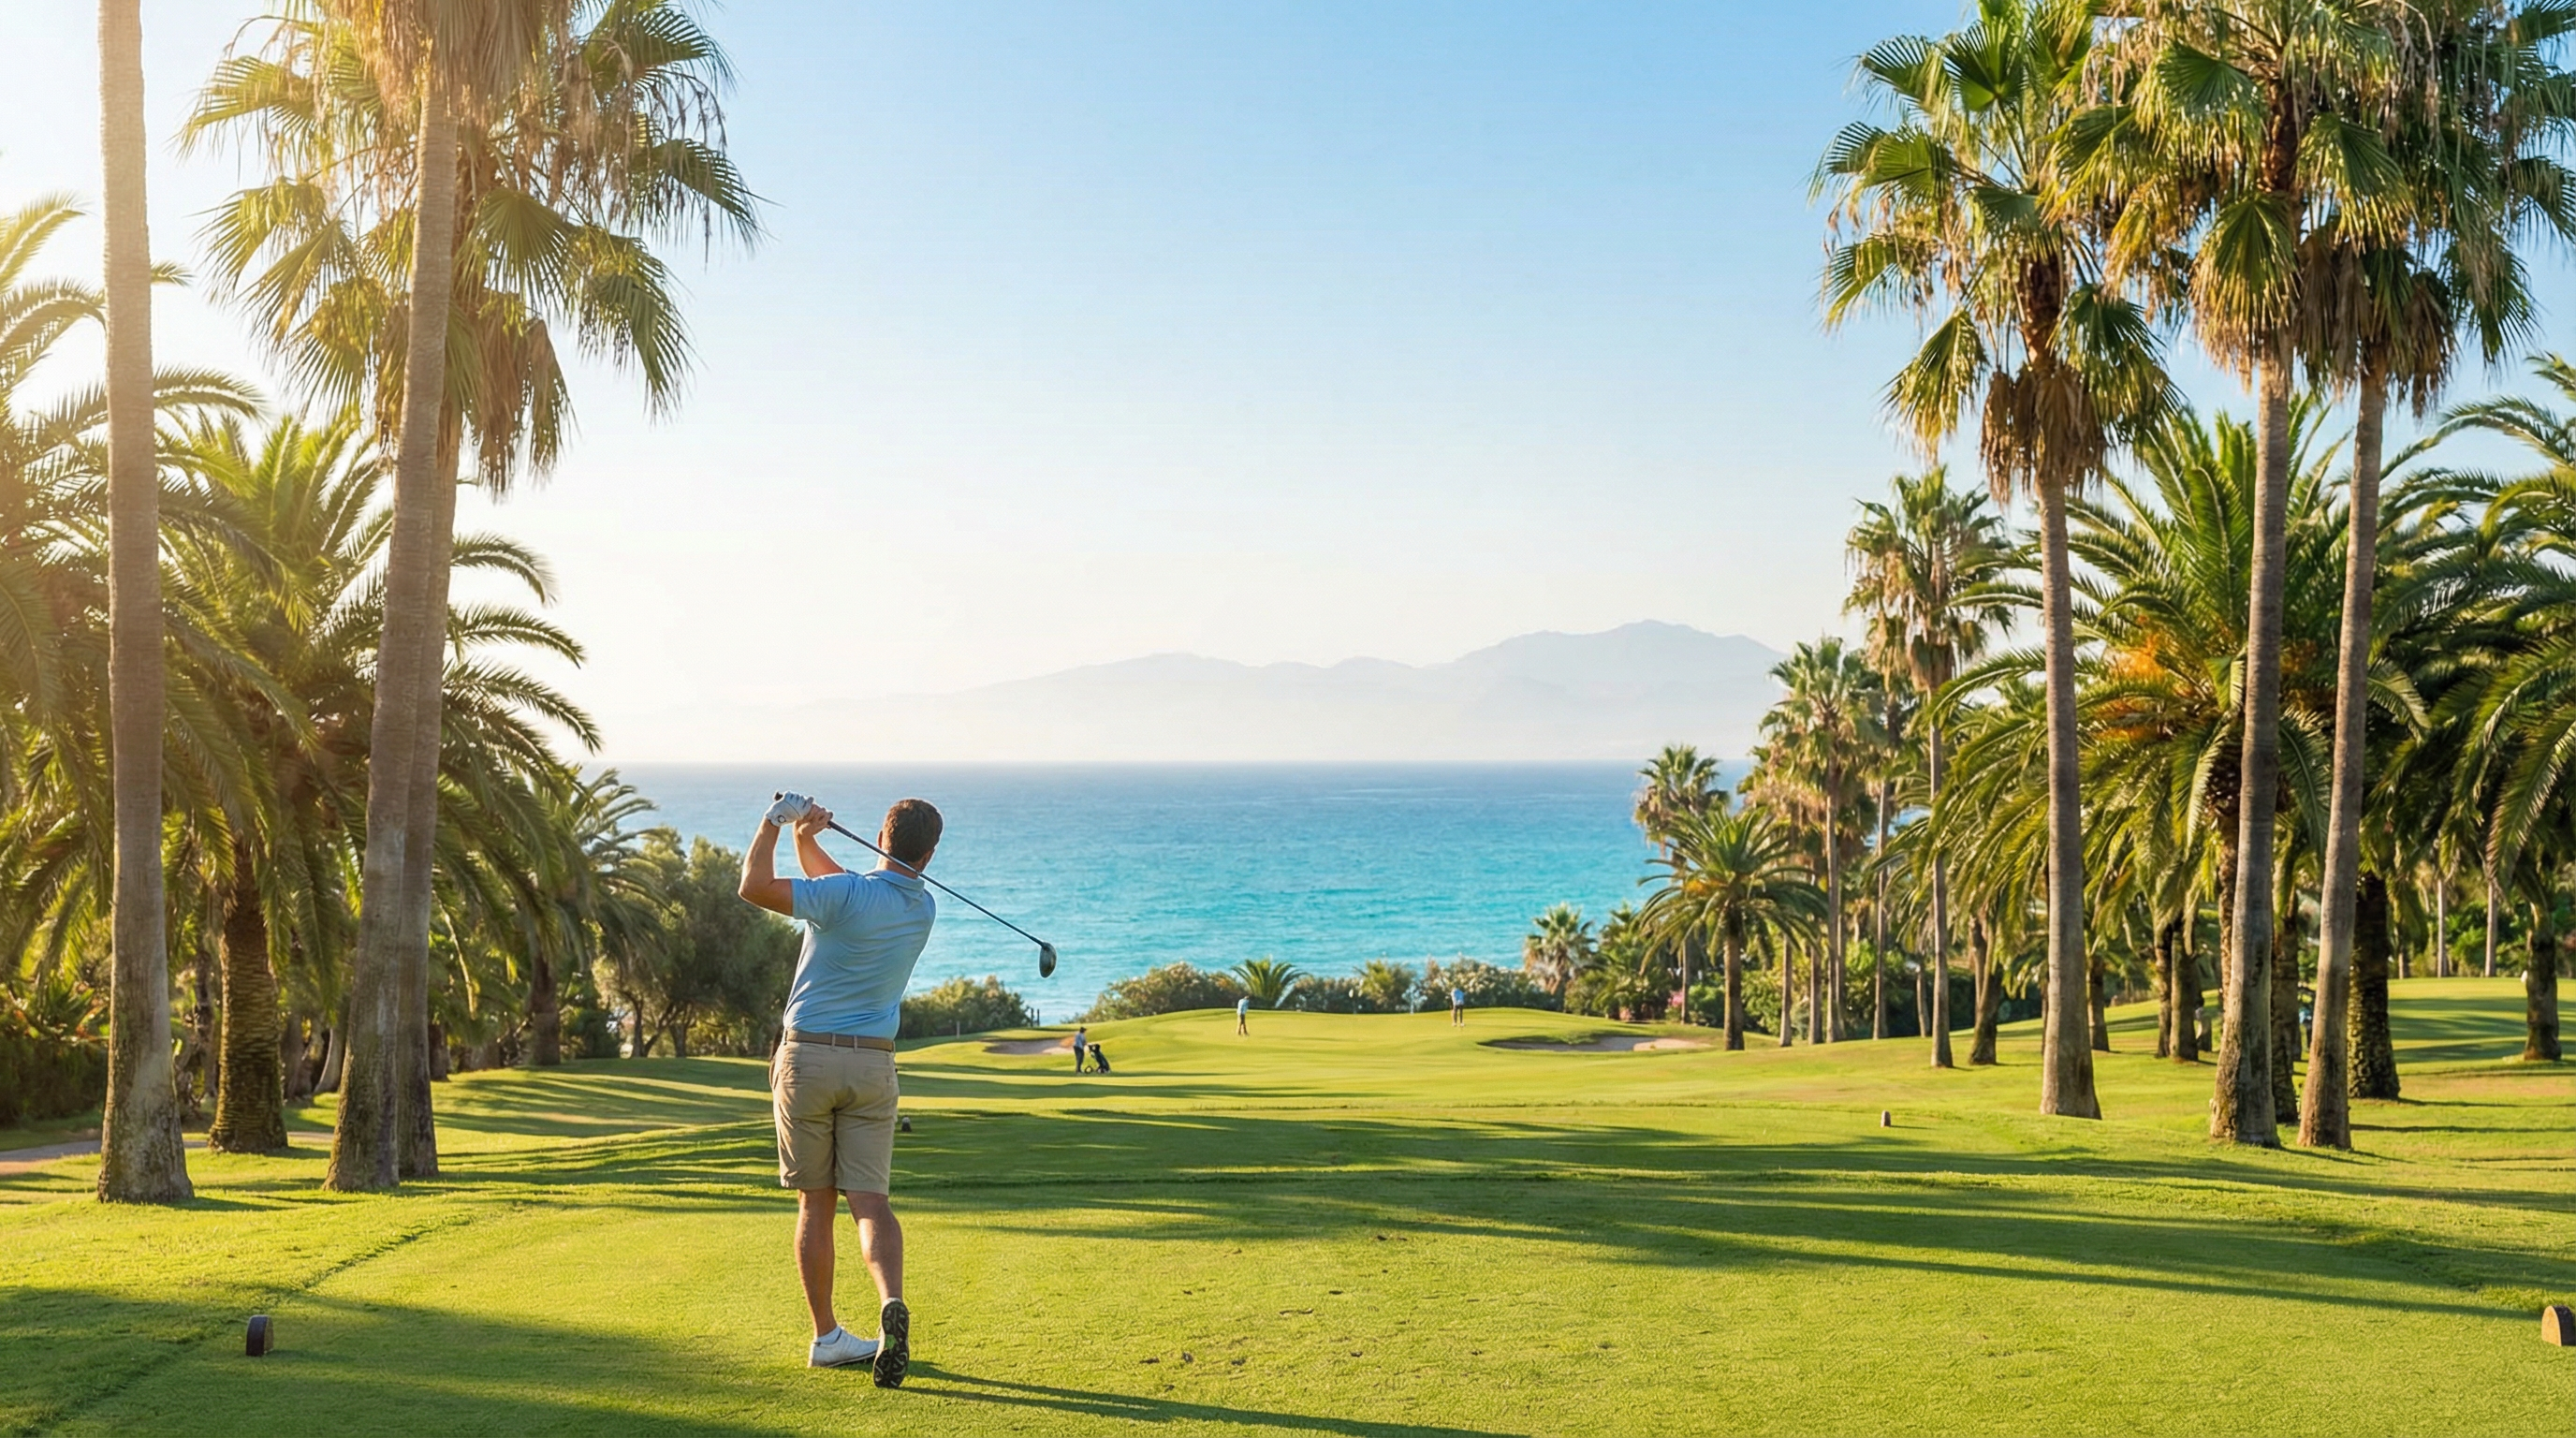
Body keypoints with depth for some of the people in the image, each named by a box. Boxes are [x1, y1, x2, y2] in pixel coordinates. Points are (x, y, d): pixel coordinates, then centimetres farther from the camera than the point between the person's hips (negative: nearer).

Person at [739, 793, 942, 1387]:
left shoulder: (847, 894, -14)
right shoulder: (923, 909, 6)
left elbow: (755, 887, -18)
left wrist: (774, 823, -8)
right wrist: (806, 837, 10)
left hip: (807, 1057, -3)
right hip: (872, 1065, 3)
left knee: (815, 1202, 7)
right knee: (870, 1200, -1)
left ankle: (827, 1337, 12)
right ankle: (891, 1304, -26)